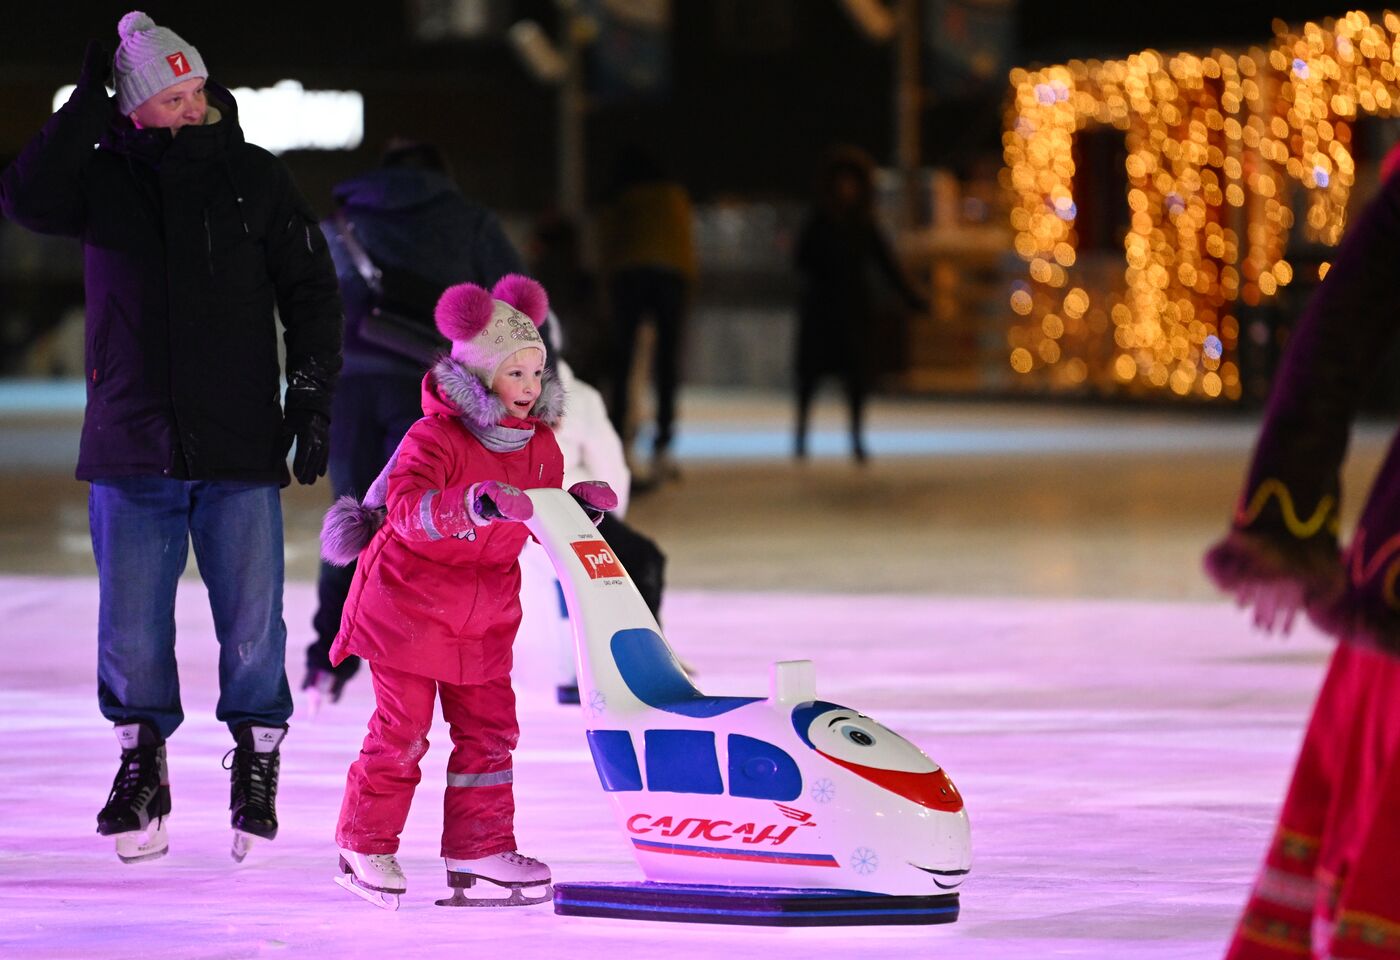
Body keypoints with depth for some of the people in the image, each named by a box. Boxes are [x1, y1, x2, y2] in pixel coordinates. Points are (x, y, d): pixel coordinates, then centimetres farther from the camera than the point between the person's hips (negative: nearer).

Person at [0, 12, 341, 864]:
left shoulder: (255, 179, 3)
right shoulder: (105, 179, 4)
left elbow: (312, 291, 6)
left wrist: (313, 396, -2)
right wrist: (85, 108, -16)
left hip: (239, 447, -1)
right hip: (132, 446, 1)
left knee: (251, 620, -2)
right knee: (131, 624, 3)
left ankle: (257, 764, 14)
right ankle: (142, 768, 18)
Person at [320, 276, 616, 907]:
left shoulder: (539, 443, 4)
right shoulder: (435, 437, -19)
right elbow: (409, 509, -35)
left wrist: (578, 505, -3)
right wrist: (474, 503, -50)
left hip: (484, 616, 7)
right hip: (407, 601, -7)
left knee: (488, 727, 5)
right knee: (401, 727, -3)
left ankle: (479, 852, 10)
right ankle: (365, 844, 10)